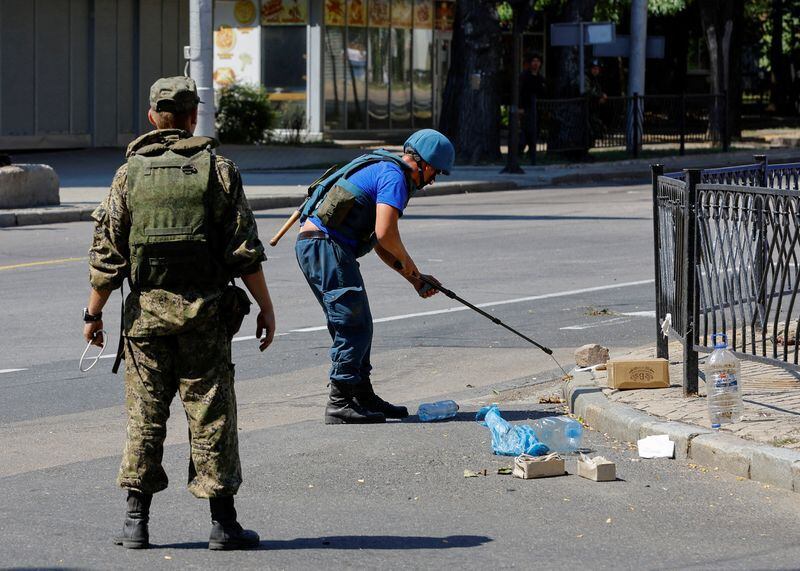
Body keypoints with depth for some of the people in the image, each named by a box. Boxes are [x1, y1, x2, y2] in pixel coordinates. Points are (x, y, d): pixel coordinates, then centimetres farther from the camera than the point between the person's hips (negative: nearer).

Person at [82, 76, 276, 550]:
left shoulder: (130, 173, 1)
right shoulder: (218, 170, -3)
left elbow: (107, 253, 0)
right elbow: (245, 251, -6)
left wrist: (94, 313, 9)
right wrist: (266, 307, 1)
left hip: (146, 311, 1)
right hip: (205, 312, -1)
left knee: (145, 414, 8)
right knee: (212, 415, 3)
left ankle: (137, 521, 7)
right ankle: (223, 523, 4)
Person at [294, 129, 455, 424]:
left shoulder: (380, 169, 24)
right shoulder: (395, 176, -9)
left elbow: (379, 244, 27)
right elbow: (385, 234, -19)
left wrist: (414, 278, 22)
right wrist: (407, 261, 1)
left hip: (311, 242, 10)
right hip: (325, 245, -10)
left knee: (354, 326, 16)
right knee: (354, 325, -7)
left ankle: (363, 397, 24)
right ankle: (340, 404, -6)